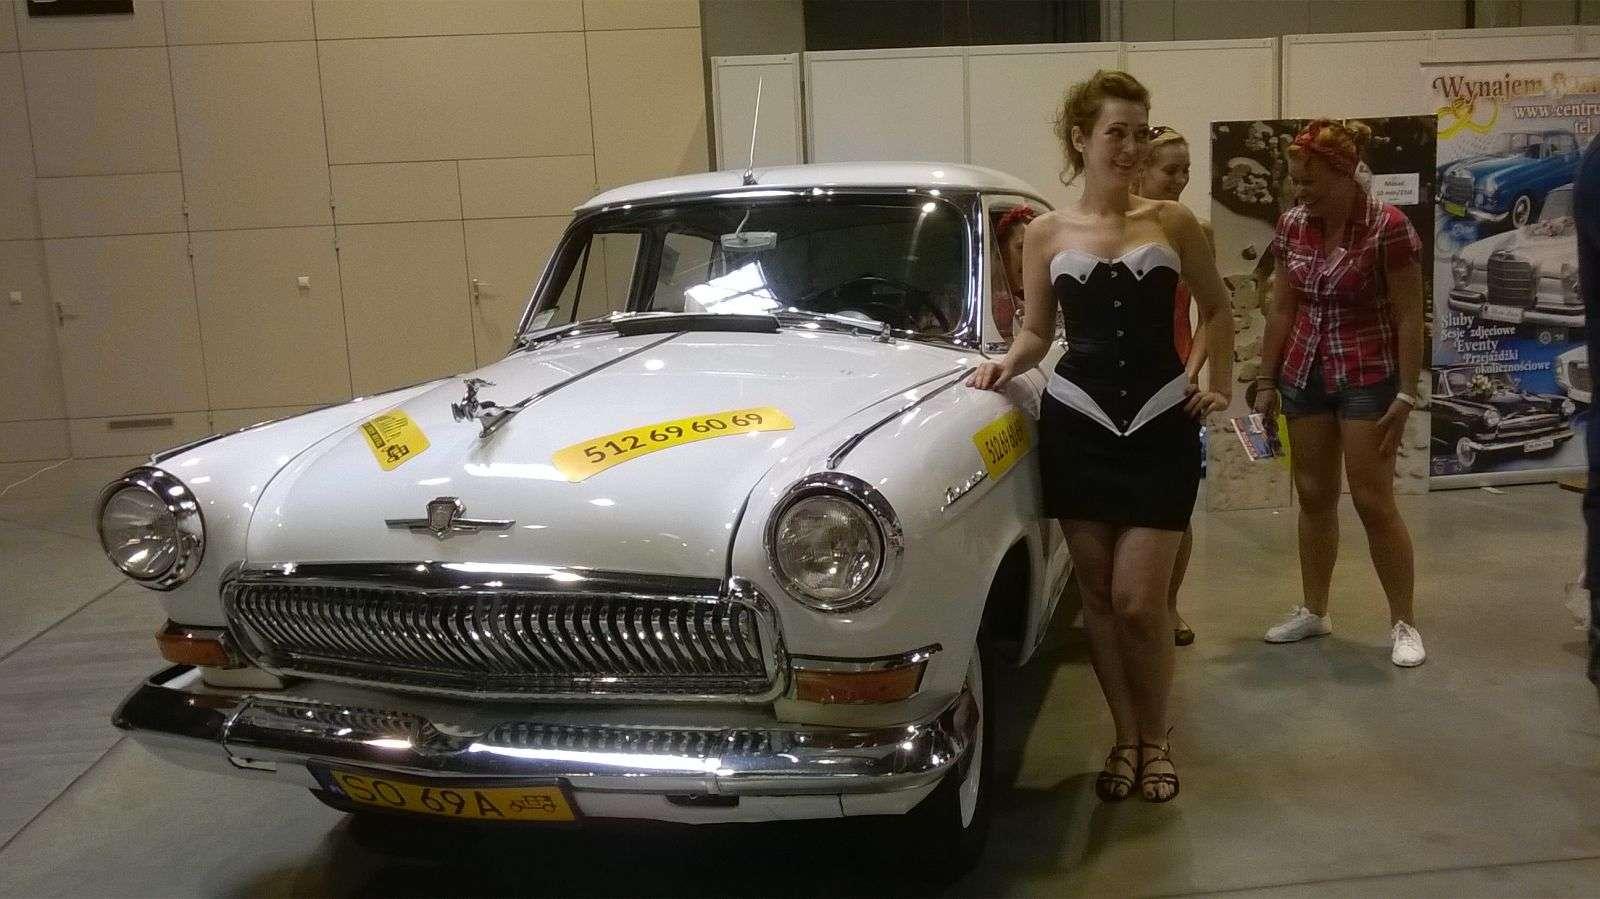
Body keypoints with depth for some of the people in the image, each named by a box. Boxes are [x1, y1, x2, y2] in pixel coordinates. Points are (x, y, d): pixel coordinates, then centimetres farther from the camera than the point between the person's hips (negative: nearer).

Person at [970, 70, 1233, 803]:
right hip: (1077, 426, 1)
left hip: (1162, 426, -1)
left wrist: (1220, 384, 5)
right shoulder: (1045, 234, 2)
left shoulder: (1172, 222, 3)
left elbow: (1216, 310, 15)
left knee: (1139, 601, -4)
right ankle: (1124, 738, 24)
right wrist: (1008, 362, -10)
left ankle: (1155, 738, 20)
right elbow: (1037, 332, 9)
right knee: (1098, 598, 6)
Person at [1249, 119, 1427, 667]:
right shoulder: (1292, 226, 1)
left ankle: (1403, 623, 11)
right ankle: (1313, 612, 24)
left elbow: (1409, 318, -12)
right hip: (1304, 376, 5)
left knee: (1373, 503, -3)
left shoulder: (1387, 227, -15)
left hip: (1368, 379, -5)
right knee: (1313, 496, 12)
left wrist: (1407, 395, -15)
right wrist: (1267, 381, 8)